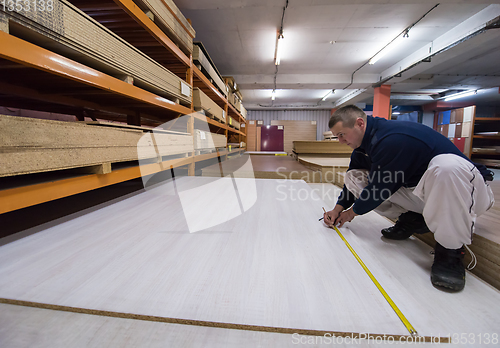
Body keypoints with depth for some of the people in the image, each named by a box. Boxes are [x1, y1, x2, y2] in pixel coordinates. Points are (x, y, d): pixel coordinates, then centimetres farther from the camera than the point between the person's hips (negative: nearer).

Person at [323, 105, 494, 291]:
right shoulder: (365, 142, 0)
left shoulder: (391, 140, -30)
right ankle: (413, 220, 3)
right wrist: (338, 209, 6)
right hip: (418, 192, 8)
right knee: (353, 177, -4)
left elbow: (378, 189, -23)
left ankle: (450, 250, -24)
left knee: (446, 164, -43)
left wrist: (353, 212, -5)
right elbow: (354, 176, 12)